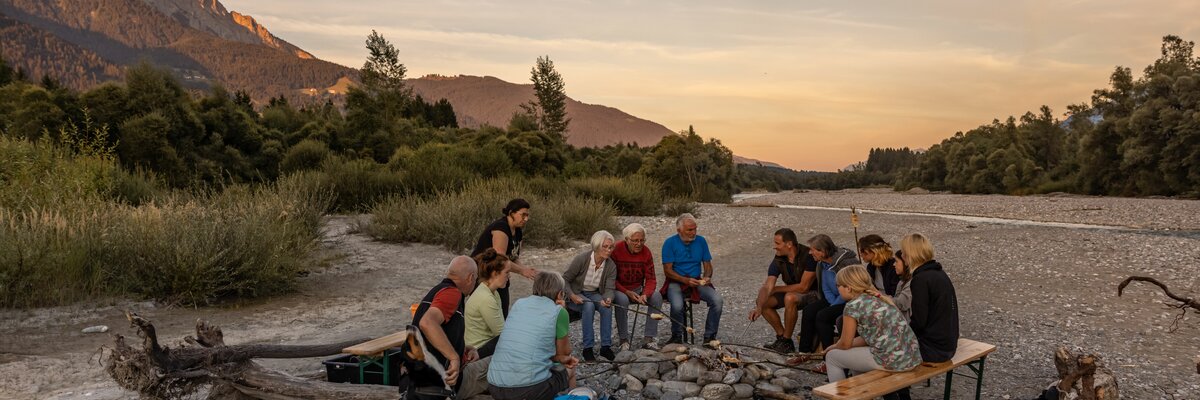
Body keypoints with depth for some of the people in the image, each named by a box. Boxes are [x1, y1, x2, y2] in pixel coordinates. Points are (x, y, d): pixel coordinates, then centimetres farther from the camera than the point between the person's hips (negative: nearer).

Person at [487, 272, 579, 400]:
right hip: (529, 388, -5)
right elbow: (565, 352, 12)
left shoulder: (518, 304, 13)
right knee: (569, 370, 25)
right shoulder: (558, 311, -2)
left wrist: (559, 358, 16)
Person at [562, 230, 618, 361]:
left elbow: (609, 289, -13)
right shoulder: (581, 259, -21)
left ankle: (605, 346, -20)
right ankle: (587, 348, -28)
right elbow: (564, 280, -13)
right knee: (589, 305, -34)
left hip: (594, 294, 4)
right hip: (576, 293, -3)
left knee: (607, 306, -28)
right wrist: (572, 296, -28)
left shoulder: (611, 266, -9)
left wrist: (608, 299, -36)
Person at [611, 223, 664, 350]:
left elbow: (650, 279, -4)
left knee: (657, 297, -22)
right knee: (622, 299, -36)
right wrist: (627, 292, -24)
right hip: (619, 289, -4)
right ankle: (623, 339, -18)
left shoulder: (646, 252, -4)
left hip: (638, 289, 4)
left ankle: (649, 339, -16)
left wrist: (645, 294, -25)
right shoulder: (616, 250, -15)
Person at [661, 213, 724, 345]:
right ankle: (677, 336, -5)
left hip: (698, 282, 4)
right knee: (677, 305, -33)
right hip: (676, 282, -3)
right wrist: (686, 280, -23)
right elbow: (667, 271, -10)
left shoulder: (701, 241, 5)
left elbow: (707, 265, 10)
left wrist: (707, 277, -13)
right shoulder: (670, 243, -7)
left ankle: (710, 336, -4)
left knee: (718, 300, -21)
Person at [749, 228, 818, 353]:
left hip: (813, 293, -7)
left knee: (790, 298, -36)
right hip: (793, 292, 7)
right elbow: (767, 286, -16)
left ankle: (787, 342, -21)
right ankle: (781, 336, 2)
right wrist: (758, 308, -33)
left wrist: (777, 289, -14)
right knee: (763, 301, -10)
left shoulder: (808, 255, -25)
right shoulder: (778, 260, -8)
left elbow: (804, 287, -26)